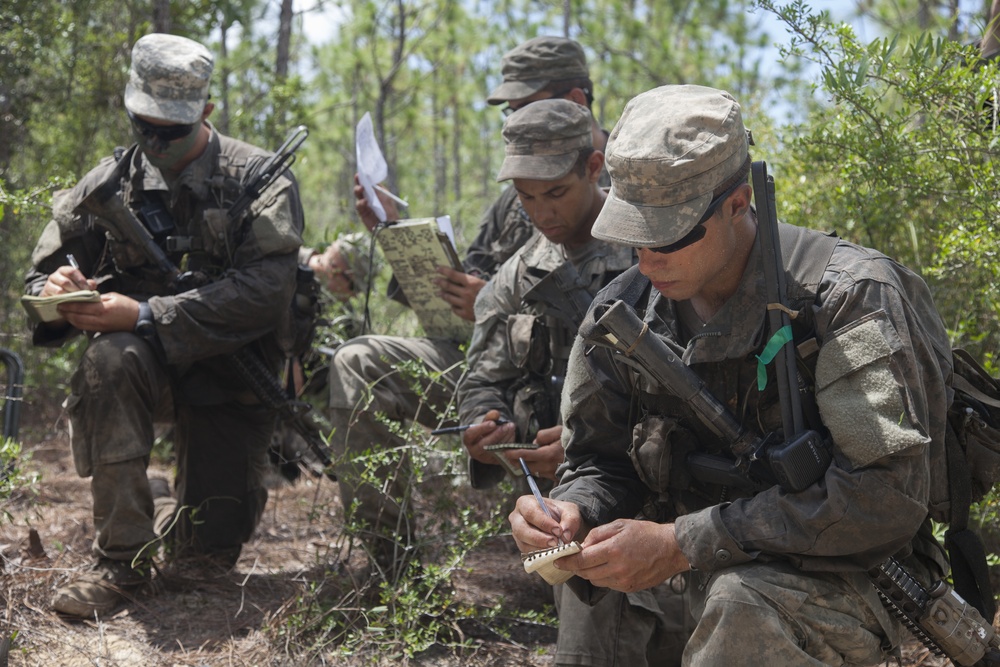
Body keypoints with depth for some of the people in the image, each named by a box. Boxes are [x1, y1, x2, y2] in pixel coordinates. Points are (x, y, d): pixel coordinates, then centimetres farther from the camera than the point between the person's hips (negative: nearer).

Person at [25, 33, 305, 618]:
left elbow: (264, 288, -21)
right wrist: (56, 290, -22)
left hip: (230, 375, -1)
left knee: (210, 549, -2)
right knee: (109, 359, -36)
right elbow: (46, 273, 5)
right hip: (147, 365, 1)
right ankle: (121, 561, -26)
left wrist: (146, 316, -31)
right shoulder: (112, 182, 1)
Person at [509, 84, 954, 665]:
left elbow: (886, 493, -24)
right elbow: (601, 464, 11)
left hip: (842, 588, -6)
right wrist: (571, 514, -17)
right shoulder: (622, 315, 1)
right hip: (717, 586, 7)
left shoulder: (846, 295, -17)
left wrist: (683, 544, -27)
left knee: (741, 603, -37)